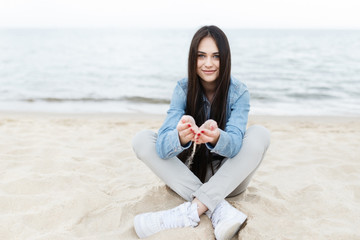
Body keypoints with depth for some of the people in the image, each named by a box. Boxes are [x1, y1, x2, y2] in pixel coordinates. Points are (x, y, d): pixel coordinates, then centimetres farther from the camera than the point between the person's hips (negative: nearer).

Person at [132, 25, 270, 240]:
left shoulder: (239, 93, -14)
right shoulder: (183, 89, -12)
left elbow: (234, 144, -29)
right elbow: (162, 147, -26)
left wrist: (216, 138, -54)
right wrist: (181, 137, -51)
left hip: (228, 178, -1)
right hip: (188, 176, 2)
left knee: (260, 135, -26)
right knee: (142, 139, -20)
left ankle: (193, 210, -32)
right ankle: (218, 208, -31)